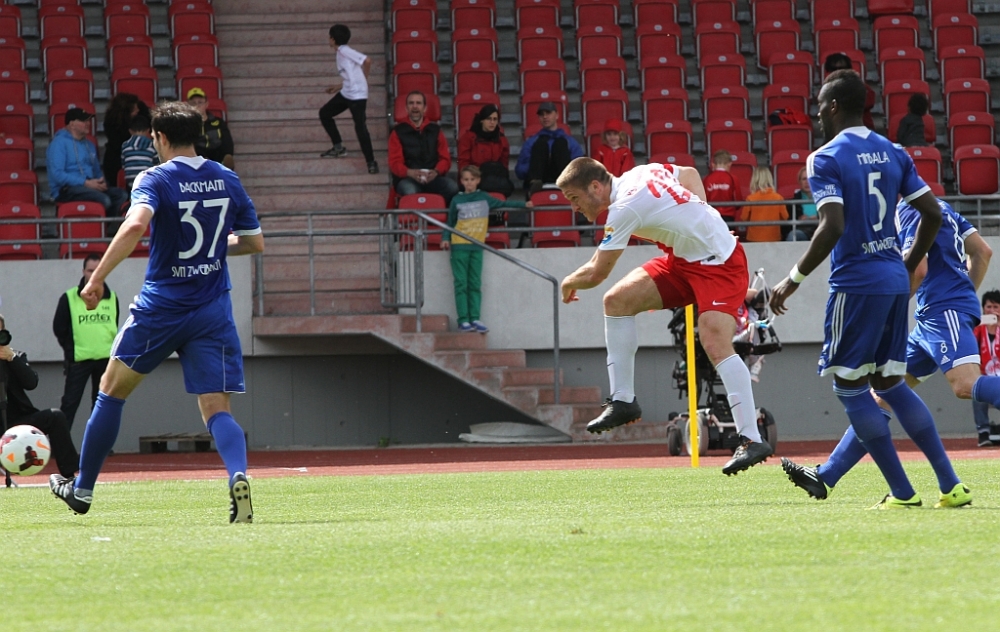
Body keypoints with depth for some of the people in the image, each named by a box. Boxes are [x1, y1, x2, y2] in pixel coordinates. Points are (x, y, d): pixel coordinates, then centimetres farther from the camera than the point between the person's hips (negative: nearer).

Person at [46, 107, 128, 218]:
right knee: (103, 199, -32)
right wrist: (86, 183, -17)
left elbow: (96, 170, 32)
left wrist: (101, 182, 5)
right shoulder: (59, 143, -3)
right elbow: (57, 175, -14)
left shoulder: (89, 145, 22)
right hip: (66, 191, -8)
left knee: (120, 195, -19)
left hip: (89, 187, 8)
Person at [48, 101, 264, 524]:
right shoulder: (228, 181, 6)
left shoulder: (155, 179, -9)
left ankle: (82, 489, 26)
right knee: (216, 410, 0)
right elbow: (254, 242, 13)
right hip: (212, 311, 3)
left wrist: (97, 278, -25)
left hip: (160, 308, -3)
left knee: (112, 391, 17)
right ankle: (238, 476, -31)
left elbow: (135, 225, -29)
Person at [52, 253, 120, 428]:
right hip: (79, 360, -3)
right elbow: (59, 328, 2)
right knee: (70, 403, -7)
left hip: (106, 359, 3)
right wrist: (71, 350, -1)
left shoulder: (112, 298, 5)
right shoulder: (69, 298, -4)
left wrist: (110, 348, 6)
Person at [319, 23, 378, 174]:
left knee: (360, 127, -13)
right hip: (346, 93, 11)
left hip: (357, 95, -11)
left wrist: (363, 80, -9)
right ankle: (338, 147, 25)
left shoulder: (345, 51, -14)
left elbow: (367, 60, -23)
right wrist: (339, 87, 27)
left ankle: (371, 162, -8)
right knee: (324, 113, 17)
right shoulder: (341, 54, 16)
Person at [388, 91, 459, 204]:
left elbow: (445, 159, 13)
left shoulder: (435, 130, 18)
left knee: (452, 187, -30)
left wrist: (436, 172, -12)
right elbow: (395, 163, 3)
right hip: (408, 179, -2)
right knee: (409, 191, -40)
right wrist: (411, 173, -20)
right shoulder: (398, 132, 11)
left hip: (433, 178, 2)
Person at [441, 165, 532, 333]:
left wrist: (524, 205, 20)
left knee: (475, 285, 1)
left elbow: (502, 204, 21)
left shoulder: (484, 198, 10)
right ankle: (463, 320, -8)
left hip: (477, 246, 2)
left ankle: (475, 319, 1)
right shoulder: (457, 200, 6)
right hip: (459, 246, -2)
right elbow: (450, 223, 10)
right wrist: (445, 239, -4)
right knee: (461, 285, -5)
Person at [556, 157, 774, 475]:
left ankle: (752, 439, -28)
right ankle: (622, 400, 4)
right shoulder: (640, 173, 3)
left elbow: (595, 273, -15)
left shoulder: (625, 208, -22)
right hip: (683, 260, 10)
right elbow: (690, 174, 21)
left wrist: (569, 283, 7)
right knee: (618, 299, -1)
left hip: (719, 263, -10)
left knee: (715, 342, -25)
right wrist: (698, 221, 15)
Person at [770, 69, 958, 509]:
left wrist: (794, 280, -13)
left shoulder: (826, 160, -10)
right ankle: (949, 482, 7)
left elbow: (832, 227, -21)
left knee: (849, 386, 2)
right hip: (895, 281, 7)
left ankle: (901, 492, -2)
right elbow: (932, 213, 11)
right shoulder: (893, 154, 11)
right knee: (890, 383, 16)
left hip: (856, 282, -7)